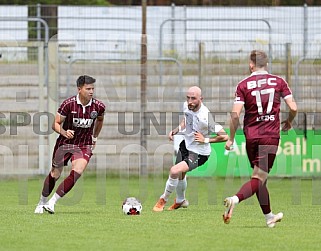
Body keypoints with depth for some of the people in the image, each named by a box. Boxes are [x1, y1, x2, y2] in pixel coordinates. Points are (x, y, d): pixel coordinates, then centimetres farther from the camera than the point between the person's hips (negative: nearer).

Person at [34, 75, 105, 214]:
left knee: (77, 173, -22)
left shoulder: (98, 106, -9)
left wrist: (94, 137, 19)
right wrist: (64, 132, -30)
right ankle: (42, 202, 30)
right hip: (65, 143, -1)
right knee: (55, 175, 7)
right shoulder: (68, 104, -17)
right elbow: (56, 124, -11)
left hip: (84, 145, 1)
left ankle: (52, 202, -14)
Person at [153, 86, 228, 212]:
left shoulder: (205, 117, -33)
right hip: (186, 145, 8)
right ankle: (180, 201, 55)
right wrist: (176, 130, 0)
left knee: (175, 171, -23)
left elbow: (224, 136, -28)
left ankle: (163, 200, 1)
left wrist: (205, 140, -28)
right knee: (180, 175, 27)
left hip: (199, 153, -8)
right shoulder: (187, 106, -12)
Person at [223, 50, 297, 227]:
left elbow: (235, 114, -8)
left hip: (251, 136, 2)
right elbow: (293, 108, -1)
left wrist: (231, 138, 1)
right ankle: (235, 199, -33)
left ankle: (269, 217, 23)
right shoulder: (278, 82, 3)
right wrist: (289, 122, 19)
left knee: (260, 177, 16)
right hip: (271, 135, -2)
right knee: (259, 178, -7)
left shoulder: (243, 85, 0)